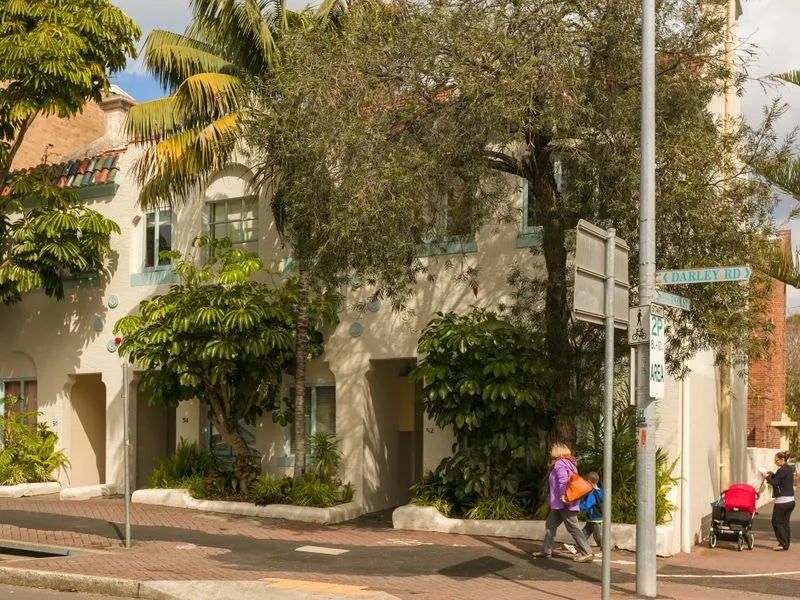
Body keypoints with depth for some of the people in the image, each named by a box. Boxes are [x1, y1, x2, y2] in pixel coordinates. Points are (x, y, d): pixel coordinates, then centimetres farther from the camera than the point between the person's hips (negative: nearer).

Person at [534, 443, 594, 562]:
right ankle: (546, 551, 17)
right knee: (550, 524, 13)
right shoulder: (568, 463, 18)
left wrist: (563, 495, -29)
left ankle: (586, 553, -6)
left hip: (564, 503, -10)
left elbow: (563, 480, -25)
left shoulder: (559, 464, -12)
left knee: (573, 527, -8)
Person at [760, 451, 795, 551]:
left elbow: (775, 483, -15)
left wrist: (767, 477, -3)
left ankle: (783, 543, -3)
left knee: (777, 522, 0)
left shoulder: (782, 470, -16)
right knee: (785, 522, 12)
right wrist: (773, 475, 11)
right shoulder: (789, 469, 12)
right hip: (791, 500, 9)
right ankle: (786, 544, 14)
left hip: (782, 501, -9)